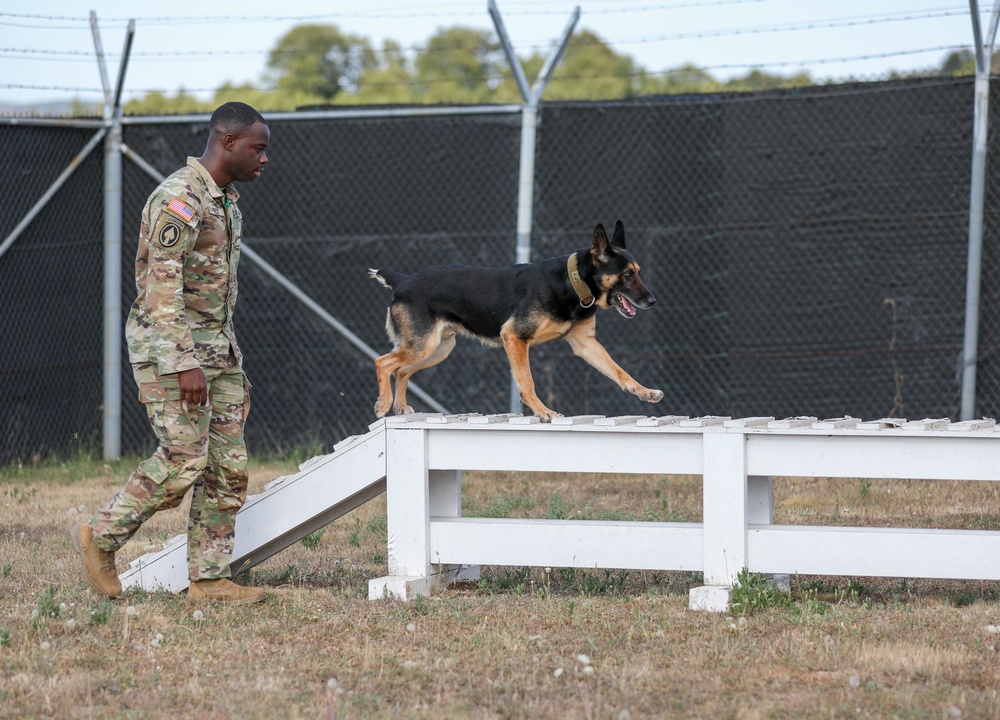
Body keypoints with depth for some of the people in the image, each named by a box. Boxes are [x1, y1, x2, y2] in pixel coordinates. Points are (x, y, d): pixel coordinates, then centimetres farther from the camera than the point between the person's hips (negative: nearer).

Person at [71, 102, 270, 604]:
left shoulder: (226, 202, 17)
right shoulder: (179, 198, -15)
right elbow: (162, 285, -21)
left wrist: (234, 369, 21)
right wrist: (185, 363, -26)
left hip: (216, 348, 9)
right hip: (169, 348, -9)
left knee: (228, 465, 3)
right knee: (184, 459, -12)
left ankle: (209, 579, 6)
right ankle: (100, 538, 4)